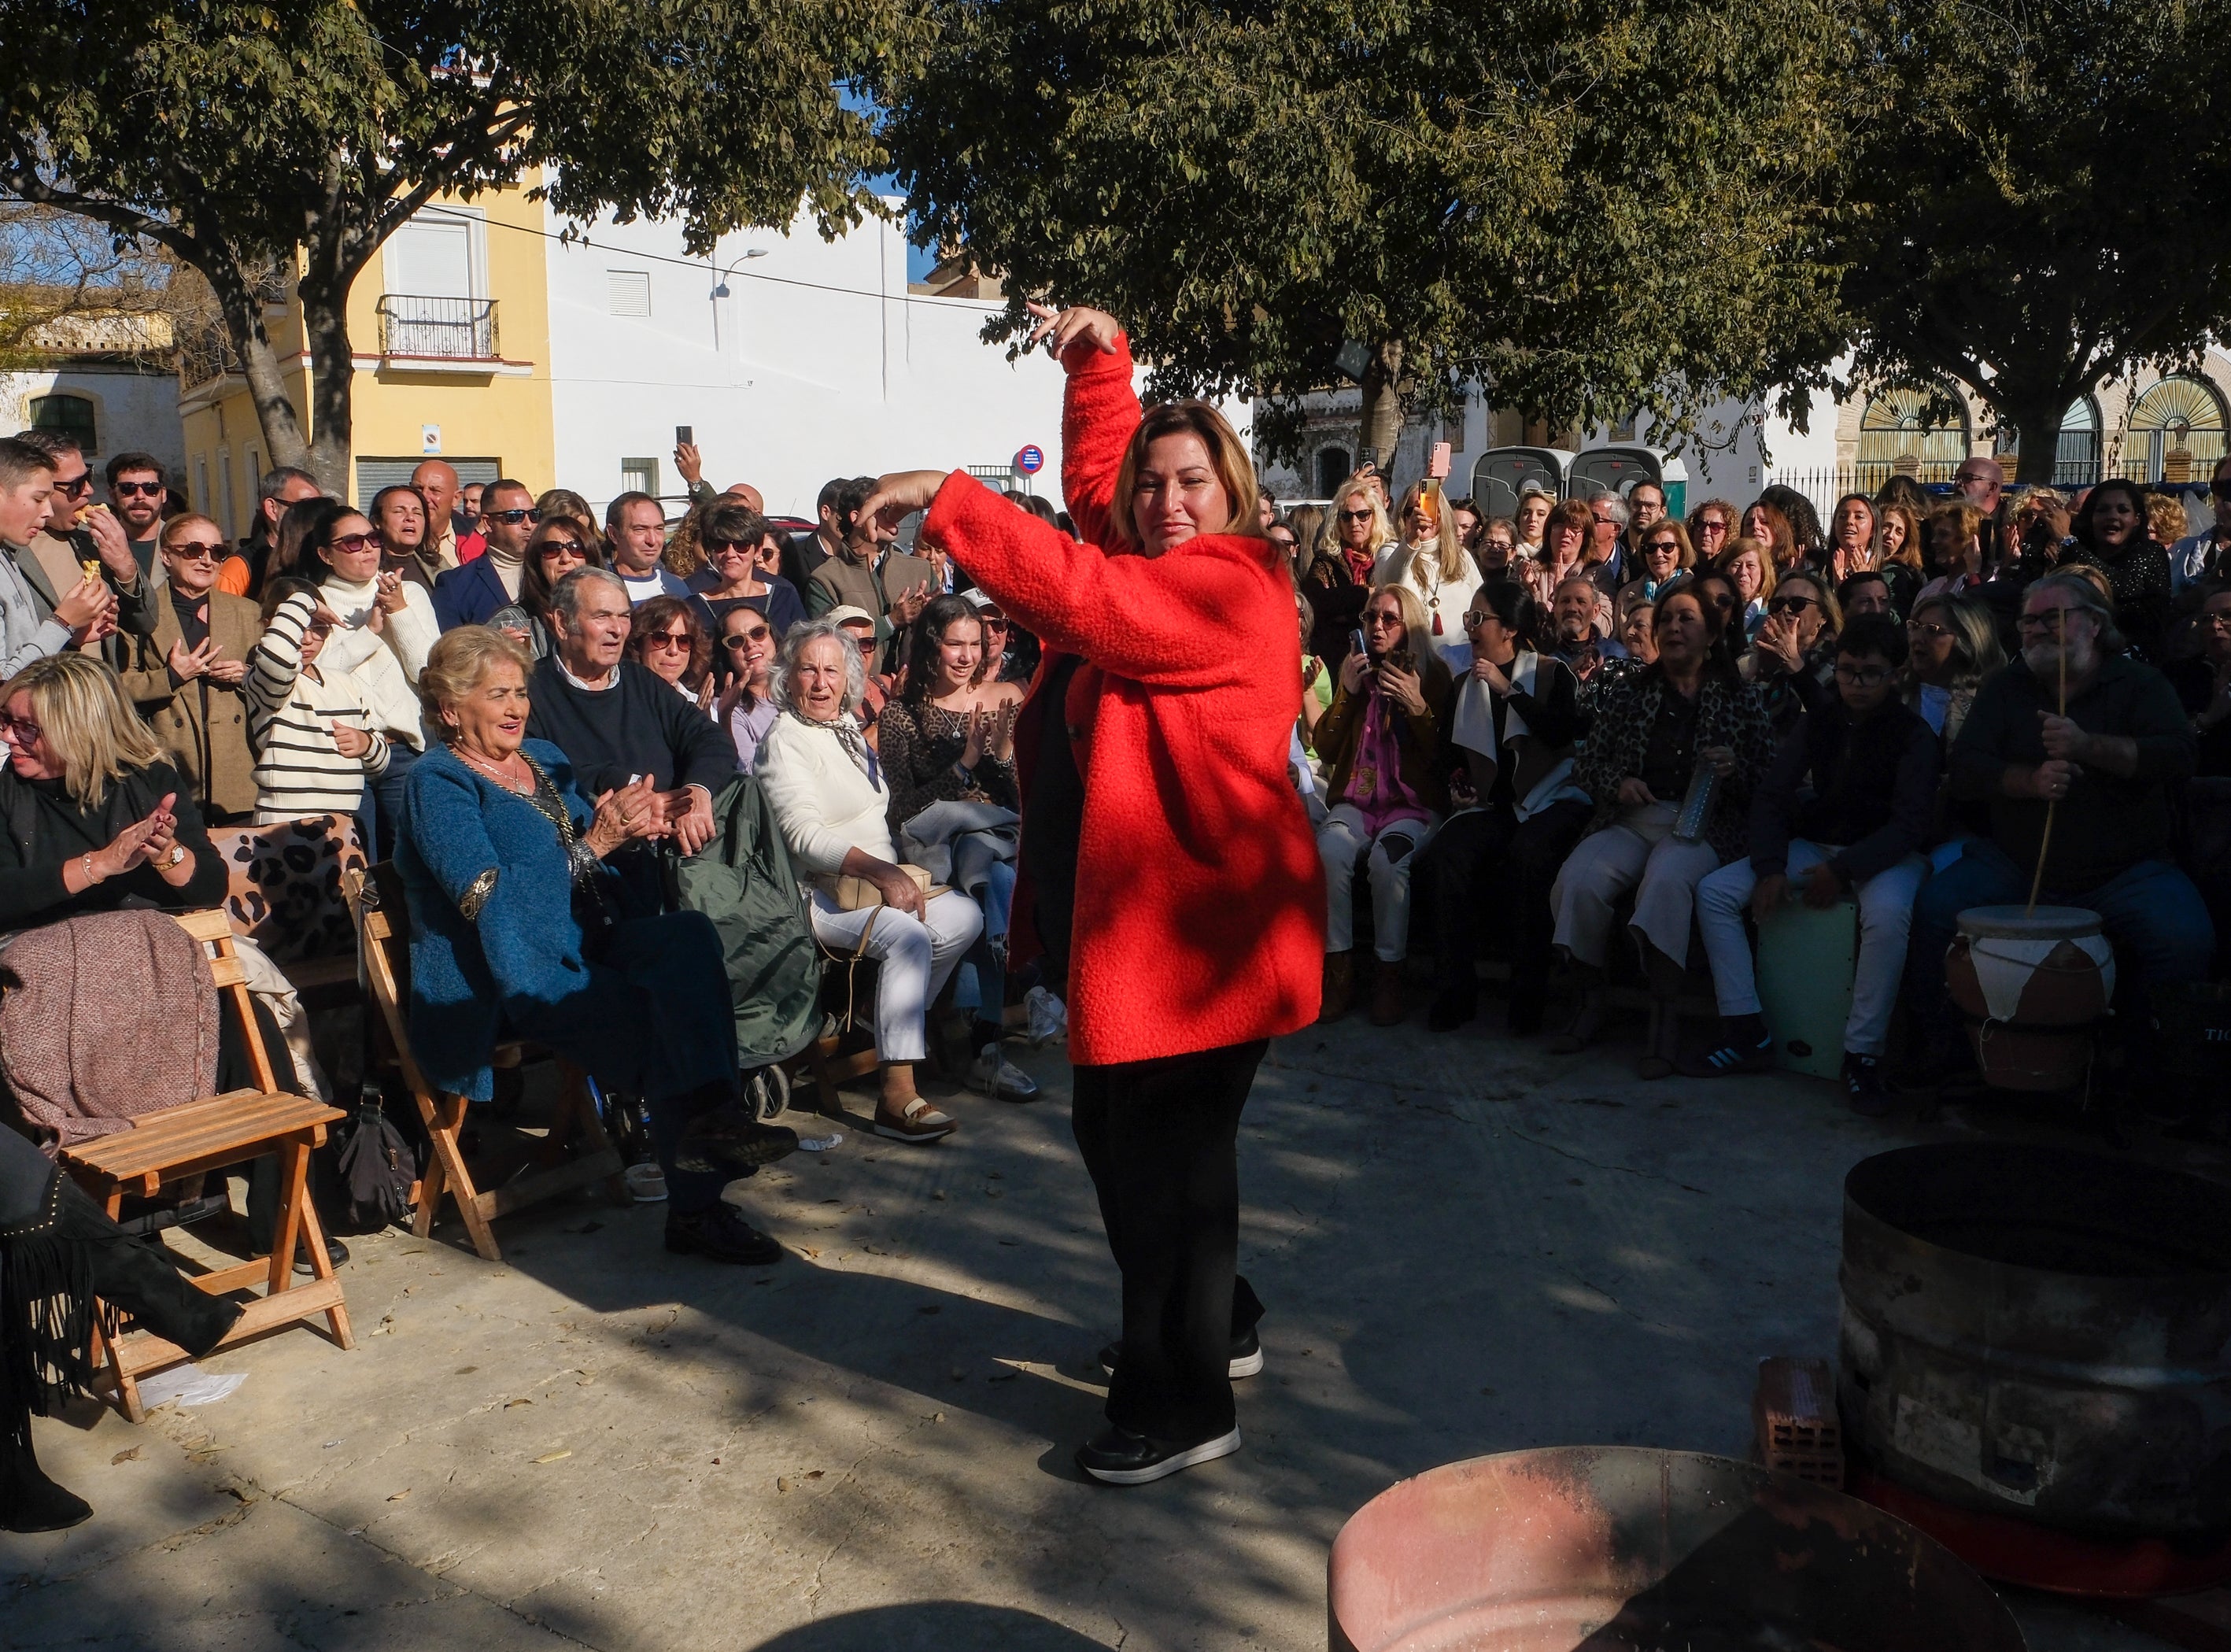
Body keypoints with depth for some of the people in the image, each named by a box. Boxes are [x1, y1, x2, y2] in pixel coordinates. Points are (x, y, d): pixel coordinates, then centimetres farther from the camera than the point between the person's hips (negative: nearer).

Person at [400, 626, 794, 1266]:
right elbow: (484, 897, -15)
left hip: (589, 943, 6)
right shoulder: (438, 782, -2)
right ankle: (696, 1206, -22)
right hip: (515, 972, -6)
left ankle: (707, 1114, -34)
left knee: (688, 933, -27)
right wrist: (593, 845, -18)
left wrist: (631, 826, -1)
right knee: (658, 1022, -27)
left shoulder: (544, 758, 21)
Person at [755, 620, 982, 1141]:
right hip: (822, 892, -8)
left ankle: (900, 1026, 7)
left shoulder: (848, 726, 18)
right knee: (907, 934, -32)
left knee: (965, 916, -9)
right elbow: (804, 834, -19)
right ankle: (897, 1096, -35)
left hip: (879, 877, 9)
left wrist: (894, 873, 13)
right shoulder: (784, 740, -8)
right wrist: (879, 870, -28)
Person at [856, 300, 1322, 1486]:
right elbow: (1093, 489, 23)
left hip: (1206, 921, -10)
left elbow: (1083, 593, -26)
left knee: (1168, 1152, -3)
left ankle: (1186, 1406, 12)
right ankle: (1217, 1322, 39)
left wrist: (946, 499, -23)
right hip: (1143, 908, 11)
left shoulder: (1231, 586, -15)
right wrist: (1099, 366, 11)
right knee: (1116, 1131, 20)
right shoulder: (1160, 570, 14)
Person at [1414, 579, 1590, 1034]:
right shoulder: (1465, 684, 18)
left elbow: (1563, 733, -13)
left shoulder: (1553, 673, 5)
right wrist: (1455, 784, 6)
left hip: (1549, 799, -4)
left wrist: (1507, 688, -13)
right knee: (1440, 858, -27)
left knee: (1527, 857, -37)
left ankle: (1529, 997, -26)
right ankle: (1456, 991, -20)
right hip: (1490, 805, 4)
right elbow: (1448, 752, 27)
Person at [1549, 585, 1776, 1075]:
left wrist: (1735, 768, -12)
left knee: (1666, 879, -37)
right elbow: (1585, 764, 15)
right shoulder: (1628, 691, 16)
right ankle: (1590, 1000, -9)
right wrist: (1616, 783, -5)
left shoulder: (1738, 697, 12)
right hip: (1630, 819, 2)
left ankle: (1664, 1017, -29)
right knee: (1577, 881, -29)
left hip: (1703, 825, -2)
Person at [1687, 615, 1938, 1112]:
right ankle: (1747, 1034, -11)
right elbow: (1770, 796, 1)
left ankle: (1862, 1055, -25)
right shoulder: (1818, 722, 4)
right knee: (1714, 890, -12)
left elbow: (1910, 823, -17)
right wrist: (1770, 866, -15)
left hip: (1885, 853, -5)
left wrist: (1844, 870, -28)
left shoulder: (1914, 735, -9)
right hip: (1815, 845, 5)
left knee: (1888, 913, -40)